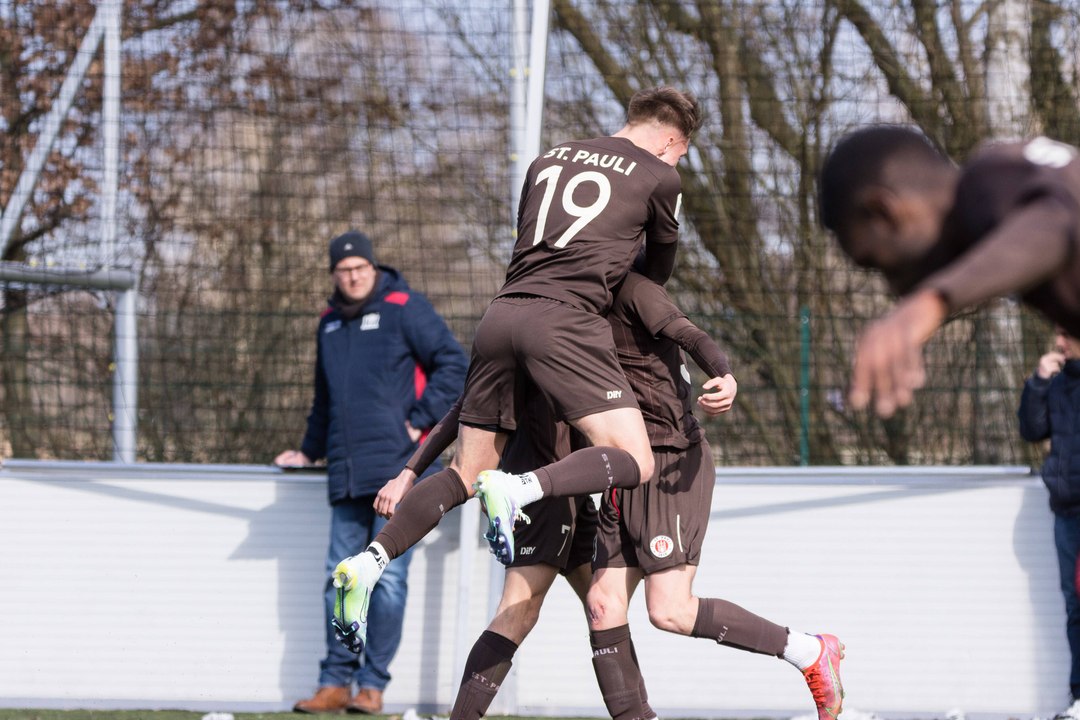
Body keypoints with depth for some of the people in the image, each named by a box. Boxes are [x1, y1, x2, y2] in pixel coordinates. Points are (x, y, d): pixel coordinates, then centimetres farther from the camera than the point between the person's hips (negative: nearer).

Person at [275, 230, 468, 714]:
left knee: (388, 578, -6)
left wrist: (420, 420, -11)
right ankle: (335, 683, 9)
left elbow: (453, 363, -7)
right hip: (346, 474, 6)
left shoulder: (404, 308, -2)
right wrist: (310, 451, 29)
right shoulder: (330, 324, 19)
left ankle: (373, 684, -3)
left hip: (397, 468, -6)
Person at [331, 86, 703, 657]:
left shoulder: (547, 161, 25)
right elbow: (659, 267, 25)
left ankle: (367, 563, -5)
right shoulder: (658, 176, 11)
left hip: (503, 312, 6)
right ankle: (516, 490, -32)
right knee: (634, 461, -8)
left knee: (465, 475, 12)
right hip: (566, 319, -6)